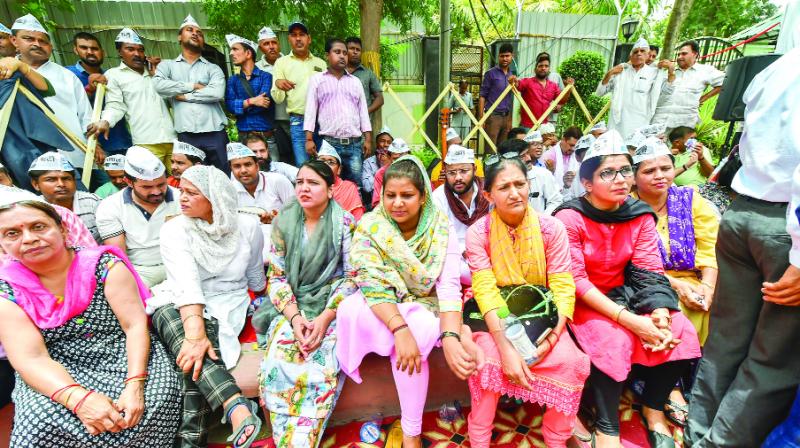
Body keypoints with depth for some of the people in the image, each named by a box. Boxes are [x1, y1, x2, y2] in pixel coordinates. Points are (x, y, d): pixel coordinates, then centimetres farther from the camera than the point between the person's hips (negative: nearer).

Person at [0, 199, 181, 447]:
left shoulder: (103, 265, -7)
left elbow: (136, 325, -11)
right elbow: (32, 359, -12)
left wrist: (135, 385, -24)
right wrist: (80, 399, -29)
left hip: (120, 357, 0)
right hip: (57, 377, 1)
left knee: (159, 393, -25)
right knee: (42, 422, -28)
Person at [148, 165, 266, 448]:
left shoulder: (248, 226, -2)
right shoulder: (174, 230, -7)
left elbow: (255, 276, 12)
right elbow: (187, 284, -24)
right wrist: (195, 334, -37)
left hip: (225, 307, 0)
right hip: (177, 304, 0)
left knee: (199, 352, -32)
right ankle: (237, 406, -46)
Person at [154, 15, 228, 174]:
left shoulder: (213, 68, 11)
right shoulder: (167, 65, 15)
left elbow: (217, 93, -8)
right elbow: (158, 85, -6)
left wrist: (184, 96, -3)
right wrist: (192, 86, -4)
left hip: (215, 134, 0)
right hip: (186, 136, 1)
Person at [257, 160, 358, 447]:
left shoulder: (344, 223, -4)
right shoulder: (284, 222, 5)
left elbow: (353, 277, -6)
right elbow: (277, 276, 4)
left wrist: (325, 318, -17)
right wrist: (294, 317, -11)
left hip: (333, 308, -2)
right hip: (293, 308, 3)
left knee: (320, 374, -27)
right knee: (276, 370, -22)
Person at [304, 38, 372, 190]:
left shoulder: (356, 81, 16)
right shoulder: (317, 79, 8)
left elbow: (363, 111, 13)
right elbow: (311, 110, 4)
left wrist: (368, 139, 6)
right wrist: (309, 139, -4)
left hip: (355, 143, 2)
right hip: (329, 143, -2)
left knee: (355, 184, 3)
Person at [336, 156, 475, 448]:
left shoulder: (441, 230, -10)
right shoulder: (369, 227, -11)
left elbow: (449, 289, -17)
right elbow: (372, 283, -21)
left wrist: (449, 337, -34)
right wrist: (400, 328, -36)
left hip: (424, 308, 0)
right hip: (379, 309, 1)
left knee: (411, 342, -32)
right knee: (350, 311, -31)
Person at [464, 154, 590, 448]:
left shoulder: (551, 228, -6)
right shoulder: (478, 233, -10)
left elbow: (563, 288, -10)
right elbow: (485, 292, -18)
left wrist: (551, 337, -25)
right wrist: (505, 347, -29)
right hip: (496, 318, -1)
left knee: (572, 362, -23)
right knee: (489, 361, -29)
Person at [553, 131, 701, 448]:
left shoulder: (640, 216, -2)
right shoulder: (570, 218, -17)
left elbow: (650, 272, -4)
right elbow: (576, 281, -20)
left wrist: (660, 313, -23)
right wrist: (630, 320, -26)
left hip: (625, 296, 5)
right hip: (582, 302, -5)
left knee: (680, 332, -15)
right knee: (614, 340, -30)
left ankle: (653, 410, 9)